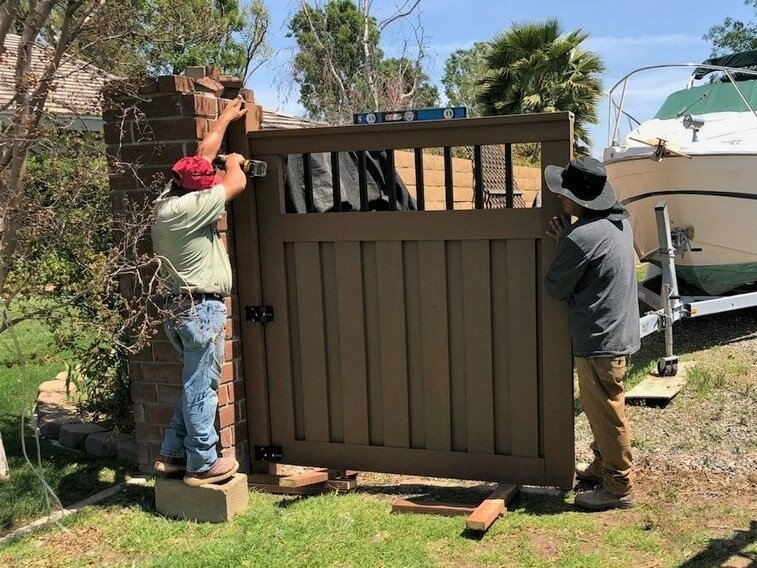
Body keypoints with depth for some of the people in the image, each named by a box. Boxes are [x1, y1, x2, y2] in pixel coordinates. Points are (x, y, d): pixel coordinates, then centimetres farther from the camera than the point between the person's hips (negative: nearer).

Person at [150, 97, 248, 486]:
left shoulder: (169, 199, 8)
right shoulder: (186, 208, -19)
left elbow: (204, 154, 19)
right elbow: (237, 182, -12)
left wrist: (226, 119, 29)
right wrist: (234, 162, 10)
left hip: (183, 306, 10)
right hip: (201, 309, -10)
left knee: (196, 384, 17)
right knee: (201, 388, -1)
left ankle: (173, 455, 22)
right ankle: (202, 464, 9)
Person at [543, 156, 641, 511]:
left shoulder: (581, 237, -25)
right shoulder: (619, 221, 4)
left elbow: (555, 288, -14)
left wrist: (561, 242, -4)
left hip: (600, 341, -10)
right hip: (620, 332, 10)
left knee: (607, 415, 3)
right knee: (603, 410, 23)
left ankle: (619, 488, 16)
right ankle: (602, 466, 38)